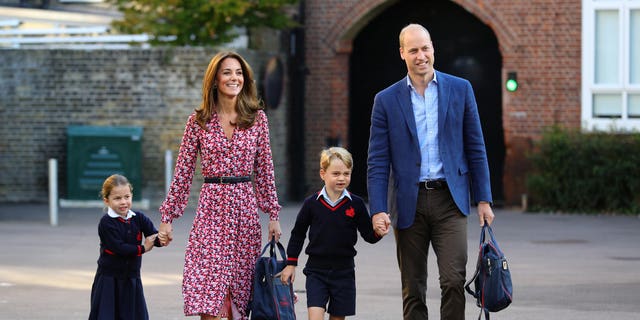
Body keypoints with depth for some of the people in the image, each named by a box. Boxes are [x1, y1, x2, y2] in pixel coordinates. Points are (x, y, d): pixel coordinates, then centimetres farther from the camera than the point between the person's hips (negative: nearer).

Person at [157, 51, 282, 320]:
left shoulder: (257, 118, 5)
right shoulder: (199, 121, 2)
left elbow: (264, 168, 9)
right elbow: (183, 171, 5)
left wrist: (273, 214, 6)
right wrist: (167, 217, 3)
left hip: (245, 208, 1)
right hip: (210, 207, -1)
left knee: (239, 294, 5)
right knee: (207, 298, -10)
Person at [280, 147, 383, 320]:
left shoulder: (356, 204, -3)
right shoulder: (312, 203, -3)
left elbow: (369, 236, 0)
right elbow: (298, 234, 8)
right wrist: (290, 264, 9)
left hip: (344, 272, 1)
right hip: (316, 271, -1)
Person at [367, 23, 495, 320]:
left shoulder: (460, 89, 6)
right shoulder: (386, 100, 4)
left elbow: (475, 148, 8)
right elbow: (377, 162, 2)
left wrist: (483, 199, 3)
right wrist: (378, 210, -8)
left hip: (449, 199, 0)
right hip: (408, 204, 1)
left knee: (453, 281, -13)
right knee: (412, 291, 5)